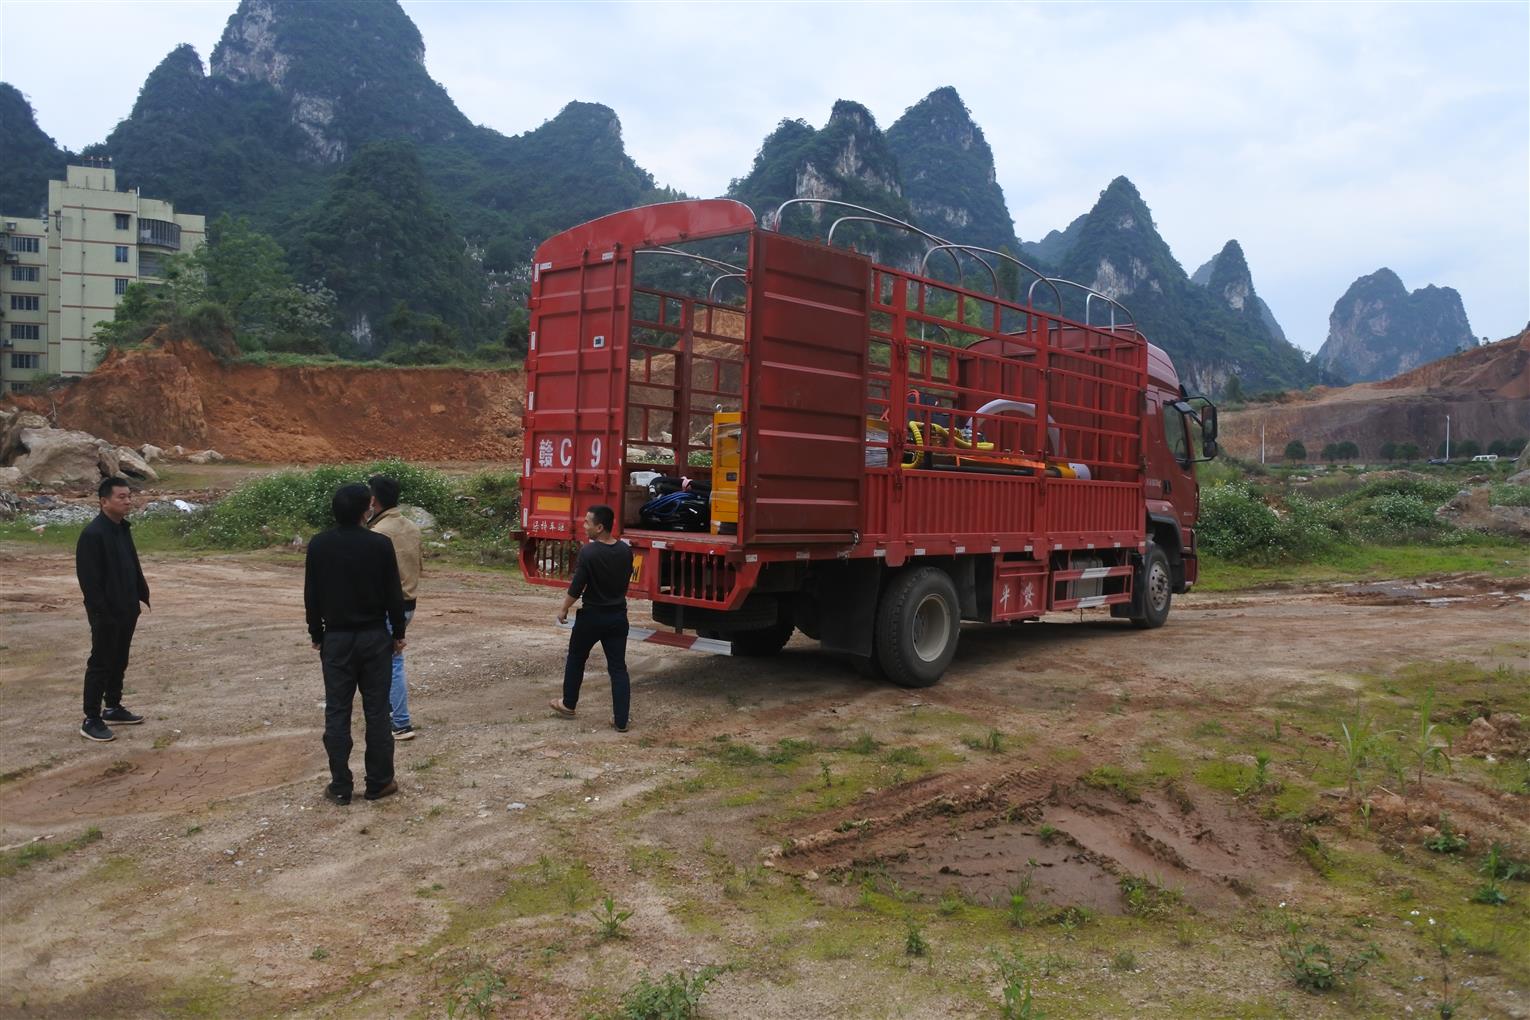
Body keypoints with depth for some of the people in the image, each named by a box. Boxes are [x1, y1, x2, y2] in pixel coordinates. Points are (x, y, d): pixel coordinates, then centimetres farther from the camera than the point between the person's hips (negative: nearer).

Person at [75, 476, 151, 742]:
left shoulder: (124, 529, 9)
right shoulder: (92, 534, -18)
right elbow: (89, 580, -20)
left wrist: (142, 596, 14)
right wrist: (101, 612, -21)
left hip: (127, 610, 8)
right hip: (106, 614, -8)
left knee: (119, 661, 18)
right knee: (100, 664, -1)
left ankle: (114, 707, 31)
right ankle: (91, 720, 6)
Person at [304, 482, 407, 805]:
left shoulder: (319, 545, -4)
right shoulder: (380, 544, -10)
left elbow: (312, 596, 1)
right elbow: (394, 594, -5)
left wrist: (316, 635, 12)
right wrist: (398, 633, 6)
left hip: (336, 638, 1)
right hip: (374, 636, -1)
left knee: (337, 712, 7)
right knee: (376, 710, 6)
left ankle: (340, 786, 9)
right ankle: (378, 783, 12)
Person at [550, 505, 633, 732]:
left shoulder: (588, 552, -20)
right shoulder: (625, 550, -2)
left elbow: (576, 587, -15)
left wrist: (564, 609, 0)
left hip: (592, 616, -4)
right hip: (618, 615, 4)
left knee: (576, 659, 19)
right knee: (618, 667, 6)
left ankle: (568, 705, 34)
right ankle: (621, 720, 4)